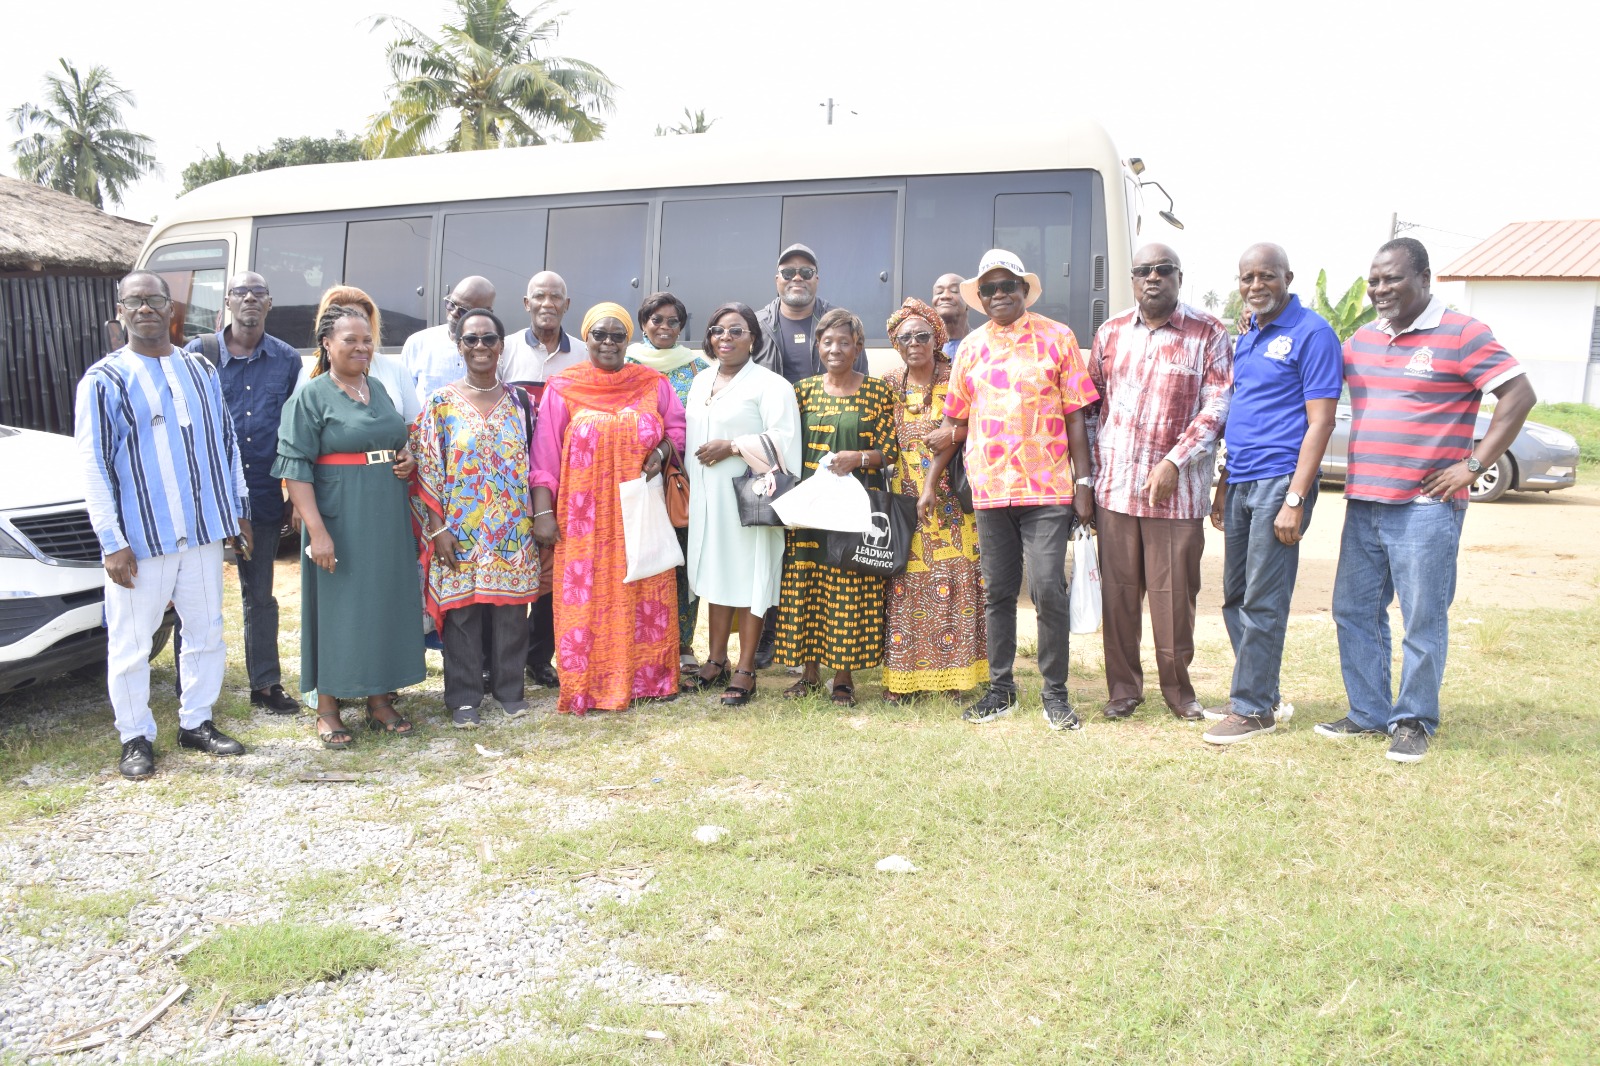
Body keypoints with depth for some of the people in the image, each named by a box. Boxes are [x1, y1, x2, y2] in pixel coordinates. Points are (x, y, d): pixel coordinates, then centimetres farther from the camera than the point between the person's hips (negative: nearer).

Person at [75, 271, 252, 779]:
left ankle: (196, 722, 29)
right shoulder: (104, 379, -4)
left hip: (202, 533, 5)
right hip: (140, 541, -4)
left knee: (207, 632, 13)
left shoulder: (202, 371, 10)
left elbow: (227, 441, 15)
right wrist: (112, 541, -13)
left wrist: (239, 509, 12)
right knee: (131, 644, 4)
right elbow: (94, 465, -8)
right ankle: (136, 737, 19)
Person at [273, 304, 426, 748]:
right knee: (336, 608, 1)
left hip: (386, 520, 6)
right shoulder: (311, 397, -6)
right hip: (338, 520, -6)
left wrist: (408, 461, 2)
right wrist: (317, 531, -20)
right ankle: (328, 709, 13)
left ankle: (379, 699, 22)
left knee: (385, 603, 10)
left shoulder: (379, 391, 13)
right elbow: (295, 468, -12)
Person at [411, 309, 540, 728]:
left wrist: (537, 520, 5)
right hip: (460, 531, -2)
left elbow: (534, 464, 9)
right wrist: (437, 528, -9)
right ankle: (463, 697, 17)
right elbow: (428, 471, -3)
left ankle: (509, 687, 24)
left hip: (513, 531, 2)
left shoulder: (519, 402, 6)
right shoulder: (442, 403, -1)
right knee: (462, 610, 4)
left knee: (510, 609, 8)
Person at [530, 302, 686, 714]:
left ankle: (644, 676, 19)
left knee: (643, 594, 6)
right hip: (584, 518, -2)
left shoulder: (653, 384, 6)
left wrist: (662, 451, -8)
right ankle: (585, 687, 10)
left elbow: (677, 426, 14)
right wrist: (542, 512, -8)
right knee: (586, 597, 0)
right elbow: (545, 455, -2)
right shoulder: (562, 388, 0)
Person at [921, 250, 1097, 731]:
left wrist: (1083, 483, -4)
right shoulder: (970, 347, 11)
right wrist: (931, 483, 11)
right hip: (989, 490, 3)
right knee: (997, 593, 9)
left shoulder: (1056, 338, 3)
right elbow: (954, 422, 15)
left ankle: (1055, 692, 9)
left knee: (1048, 590, -6)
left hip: (1048, 489, -3)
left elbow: (1075, 415, 1)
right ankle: (1001, 687, 21)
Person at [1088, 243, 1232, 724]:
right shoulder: (1110, 333, 12)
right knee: (1118, 593, 7)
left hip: (1176, 489, -3)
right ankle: (1123, 688, 20)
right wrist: (1092, 471, 7)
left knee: (1174, 595, 1)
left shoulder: (1208, 334, 1)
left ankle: (1178, 690, 18)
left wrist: (1173, 462, -16)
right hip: (1115, 485, 3)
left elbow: (1216, 408, -6)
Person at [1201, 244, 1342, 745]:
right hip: (1240, 483, 8)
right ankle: (1260, 694, 25)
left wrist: (1295, 499, -19)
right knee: (1235, 597, 13)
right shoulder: (1247, 336, 16)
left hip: (1279, 483, -8)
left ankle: (1253, 708, 7)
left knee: (1263, 603, -3)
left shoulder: (1311, 333, -8)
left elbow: (1320, 421, -13)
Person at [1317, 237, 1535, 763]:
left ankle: (1413, 720, 14)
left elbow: (1519, 394, -9)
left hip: (1425, 507, -6)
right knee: (1354, 612, 10)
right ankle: (1368, 713, 22)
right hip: (1363, 503, 6)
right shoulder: (1362, 339, 14)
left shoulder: (1461, 334, -4)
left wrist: (1473, 464, -12)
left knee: (1423, 619, 1)